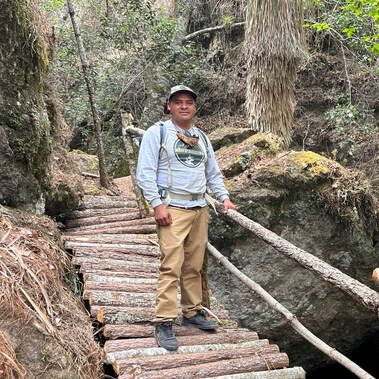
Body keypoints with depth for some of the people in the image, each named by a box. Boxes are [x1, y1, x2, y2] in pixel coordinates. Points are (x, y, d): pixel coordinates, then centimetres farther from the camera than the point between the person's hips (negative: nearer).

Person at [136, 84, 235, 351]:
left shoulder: (202, 138, 19)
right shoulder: (157, 133, 0)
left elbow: (213, 172, 23)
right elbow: (145, 172, -7)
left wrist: (224, 197, 10)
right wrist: (157, 204, -15)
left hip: (200, 209, 6)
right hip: (172, 209, -6)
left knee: (194, 266, 9)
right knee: (171, 266, -12)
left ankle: (192, 312, 22)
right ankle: (164, 323, -7)